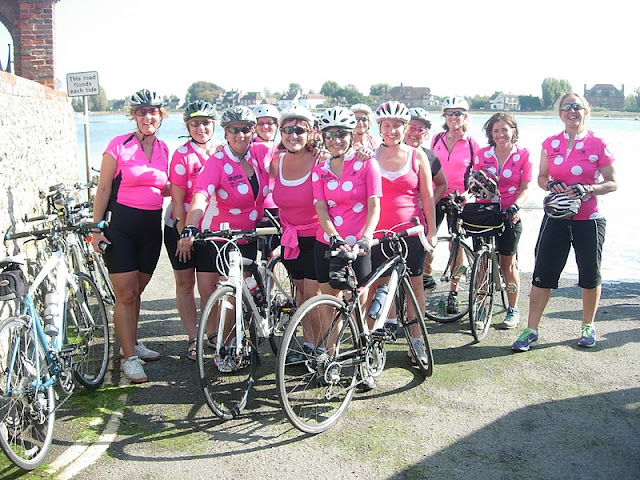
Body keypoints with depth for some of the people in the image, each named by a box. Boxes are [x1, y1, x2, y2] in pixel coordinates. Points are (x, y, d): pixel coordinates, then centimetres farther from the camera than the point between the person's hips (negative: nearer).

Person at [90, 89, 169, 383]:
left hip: (152, 227, 4)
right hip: (121, 226, -4)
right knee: (125, 294, -3)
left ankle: (131, 344, 32)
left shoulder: (164, 150, 8)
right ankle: (130, 358, 6)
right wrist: (97, 228, -9)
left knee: (136, 292, 15)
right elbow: (103, 189, -4)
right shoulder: (119, 146, -6)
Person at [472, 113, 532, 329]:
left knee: (508, 264, 3)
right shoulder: (482, 154, 4)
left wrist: (515, 206, -21)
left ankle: (513, 310, 17)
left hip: (509, 216, -2)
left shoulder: (522, 155, -1)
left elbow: (525, 189, -3)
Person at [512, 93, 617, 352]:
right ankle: (531, 330, 8)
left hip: (588, 220, -1)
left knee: (590, 275, 10)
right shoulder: (550, 143, 5)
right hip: (556, 218, 2)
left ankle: (588, 326, 30)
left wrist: (587, 189, -18)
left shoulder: (598, 144, -3)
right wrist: (551, 185, -9)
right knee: (542, 274, 0)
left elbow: (612, 183, -1)